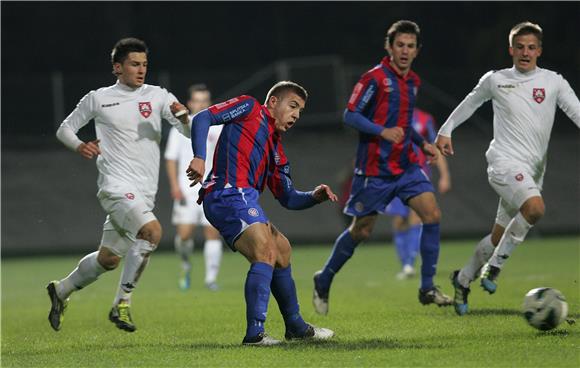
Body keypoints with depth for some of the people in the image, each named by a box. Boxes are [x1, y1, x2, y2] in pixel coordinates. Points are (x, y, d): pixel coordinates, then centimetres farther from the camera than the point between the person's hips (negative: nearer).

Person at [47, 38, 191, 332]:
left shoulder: (157, 96, 8)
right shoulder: (97, 99, 2)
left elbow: (189, 131, 1)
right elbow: (65, 129, 12)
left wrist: (183, 117, -22)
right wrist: (80, 146, -9)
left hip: (145, 193, 5)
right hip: (116, 186, -5)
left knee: (108, 258, 13)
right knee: (152, 231, -29)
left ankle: (61, 291, 38)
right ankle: (122, 304, -18)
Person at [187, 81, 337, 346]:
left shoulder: (276, 150, 29)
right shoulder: (250, 108, 8)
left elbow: (288, 199, 28)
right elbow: (202, 119, -4)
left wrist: (315, 196, 8)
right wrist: (199, 157, -19)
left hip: (243, 200, 10)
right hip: (228, 194, -10)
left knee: (281, 251, 21)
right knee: (266, 252, -23)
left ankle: (296, 327, 36)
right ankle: (255, 332, -30)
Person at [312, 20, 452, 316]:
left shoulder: (413, 81, 13)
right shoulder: (375, 78, -11)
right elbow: (350, 116, -14)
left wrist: (422, 144, 13)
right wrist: (383, 132, -27)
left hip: (406, 166, 6)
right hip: (375, 169, -6)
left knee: (432, 214, -12)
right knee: (362, 231, 2)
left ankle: (428, 288, -6)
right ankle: (323, 281, 25)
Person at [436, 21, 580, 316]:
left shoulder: (553, 82, 6)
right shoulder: (495, 80, 4)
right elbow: (469, 104, 21)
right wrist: (446, 131, 23)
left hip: (533, 170, 4)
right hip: (505, 161, -4)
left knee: (499, 237, 9)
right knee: (535, 207, -31)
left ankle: (463, 279, 31)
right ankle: (496, 264, -15)